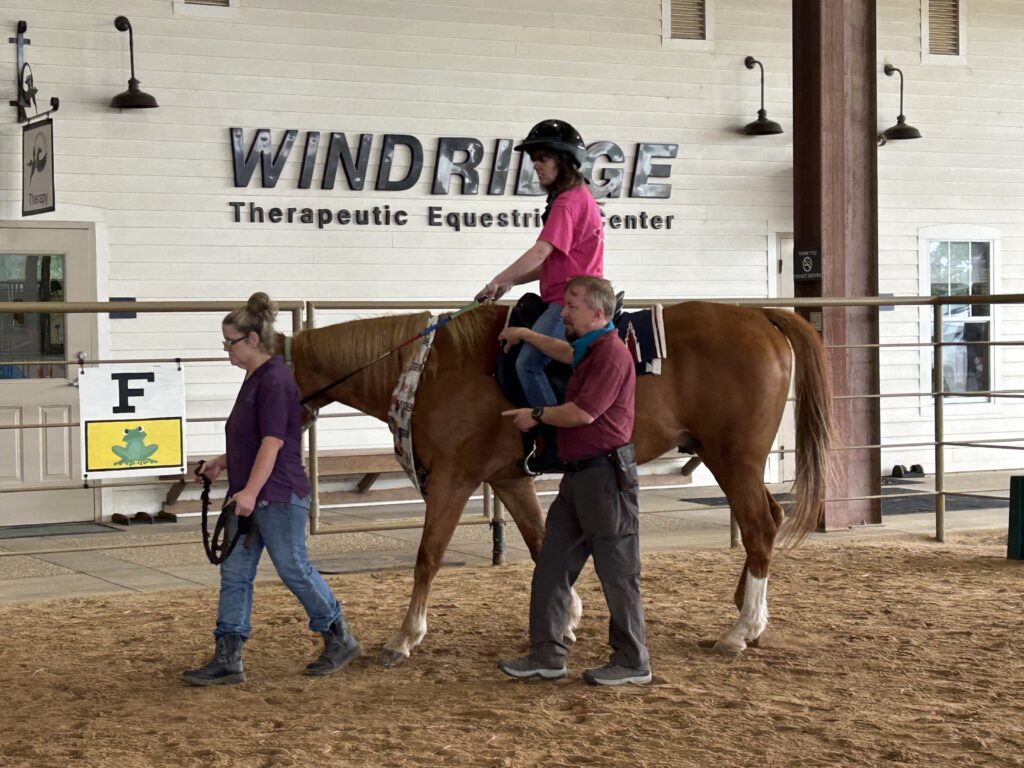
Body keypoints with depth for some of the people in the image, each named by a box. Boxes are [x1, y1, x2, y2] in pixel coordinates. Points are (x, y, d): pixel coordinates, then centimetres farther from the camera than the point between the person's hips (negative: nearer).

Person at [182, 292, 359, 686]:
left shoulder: (275, 380, -16)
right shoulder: (254, 379, 14)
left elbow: (273, 441, -23)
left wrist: (251, 491, -29)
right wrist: (223, 462, 16)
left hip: (277, 496, -10)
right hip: (248, 498, 10)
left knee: (294, 569, 2)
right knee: (234, 573, 5)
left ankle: (340, 639, 20)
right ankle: (227, 660, 6)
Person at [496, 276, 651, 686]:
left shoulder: (612, 353, -14)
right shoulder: (589, 351, 18)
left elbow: (583, 412, -22)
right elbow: (565, 352, 44)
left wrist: (536, 415, -7)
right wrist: (526, 335, 44)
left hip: (605, 473, -11)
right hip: (579, 475, 11)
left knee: (617, 570, -2)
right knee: (552, 564, 10)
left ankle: (633, 662, 6)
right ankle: (546, 655, 14)